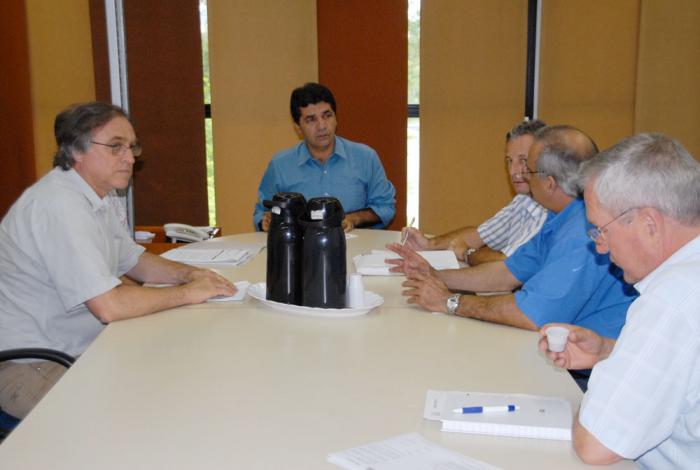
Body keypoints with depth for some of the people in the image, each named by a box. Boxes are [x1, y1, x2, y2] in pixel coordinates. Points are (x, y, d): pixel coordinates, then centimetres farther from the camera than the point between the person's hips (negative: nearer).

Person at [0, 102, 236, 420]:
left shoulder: (92, 198, 8)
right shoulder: (60, 203, -24)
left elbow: (134, 261, 18)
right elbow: (109, 306, -29)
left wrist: (188, 273, -1)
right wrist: (188, 293, -17)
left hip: (73, 349, 10)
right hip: (28, 367, -9)